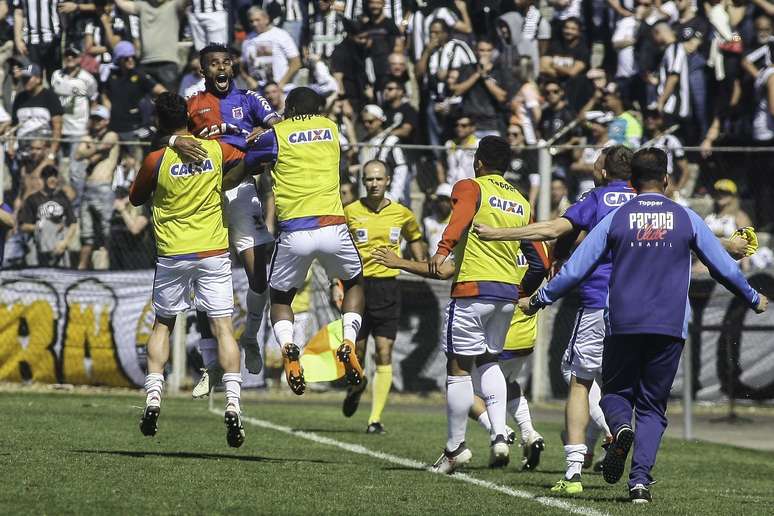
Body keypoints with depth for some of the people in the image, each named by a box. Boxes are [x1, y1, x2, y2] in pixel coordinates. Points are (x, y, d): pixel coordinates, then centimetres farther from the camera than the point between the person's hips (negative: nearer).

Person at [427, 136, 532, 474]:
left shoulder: (470, 188, 1)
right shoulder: (522, 203, 18)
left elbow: (461, 217, -22)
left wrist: (443, 250, -34)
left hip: (474, 288, -6)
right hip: (509, 292, 6)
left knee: (459, 367, 3)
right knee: (489, 360, 22)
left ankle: (455, 446, 7)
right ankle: (500, 435, 5)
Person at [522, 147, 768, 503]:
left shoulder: (615, 219, 2)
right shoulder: (686, 219, 3)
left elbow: (575, 270, 3)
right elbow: (724, 268, 10)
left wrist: (538, 300, 16)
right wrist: (753, 300, 27)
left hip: (623, 326, -1)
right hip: (670, 328, 1)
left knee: (616, 392, 15)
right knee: (652, 406, 9)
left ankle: (621, 428, -20)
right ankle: (640, 478, -8)